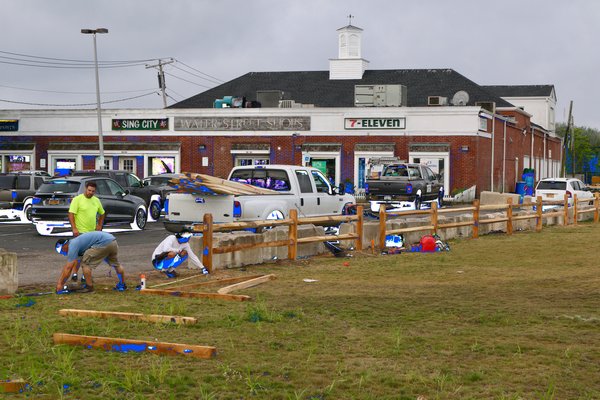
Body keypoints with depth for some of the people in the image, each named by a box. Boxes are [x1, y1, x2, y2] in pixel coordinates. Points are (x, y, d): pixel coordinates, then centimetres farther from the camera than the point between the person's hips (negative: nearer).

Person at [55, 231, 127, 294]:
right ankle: (122, 285, 42)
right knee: (116, 264, 29)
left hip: (103, 243, -10)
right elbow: (67, 266, 27)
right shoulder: (74, 243, 23)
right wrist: (60, 282, 26)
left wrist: (60, 284, -1)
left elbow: (68, 268, -7)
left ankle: (89, 286, 1)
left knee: (85, 263, -2)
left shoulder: (72, 246, -4)